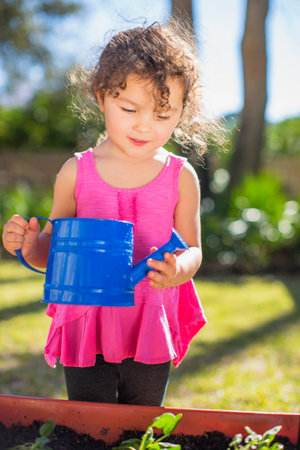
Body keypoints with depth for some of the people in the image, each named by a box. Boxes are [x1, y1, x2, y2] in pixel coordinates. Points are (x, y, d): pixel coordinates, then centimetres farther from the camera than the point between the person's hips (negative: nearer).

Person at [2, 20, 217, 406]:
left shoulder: (180, 178, -2)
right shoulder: (76, 172, -2)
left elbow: (192, 250, 2)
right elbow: (53, 249, 6)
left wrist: (179, 269, -20)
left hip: (151, 329, 1)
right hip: (86, 328, 0)